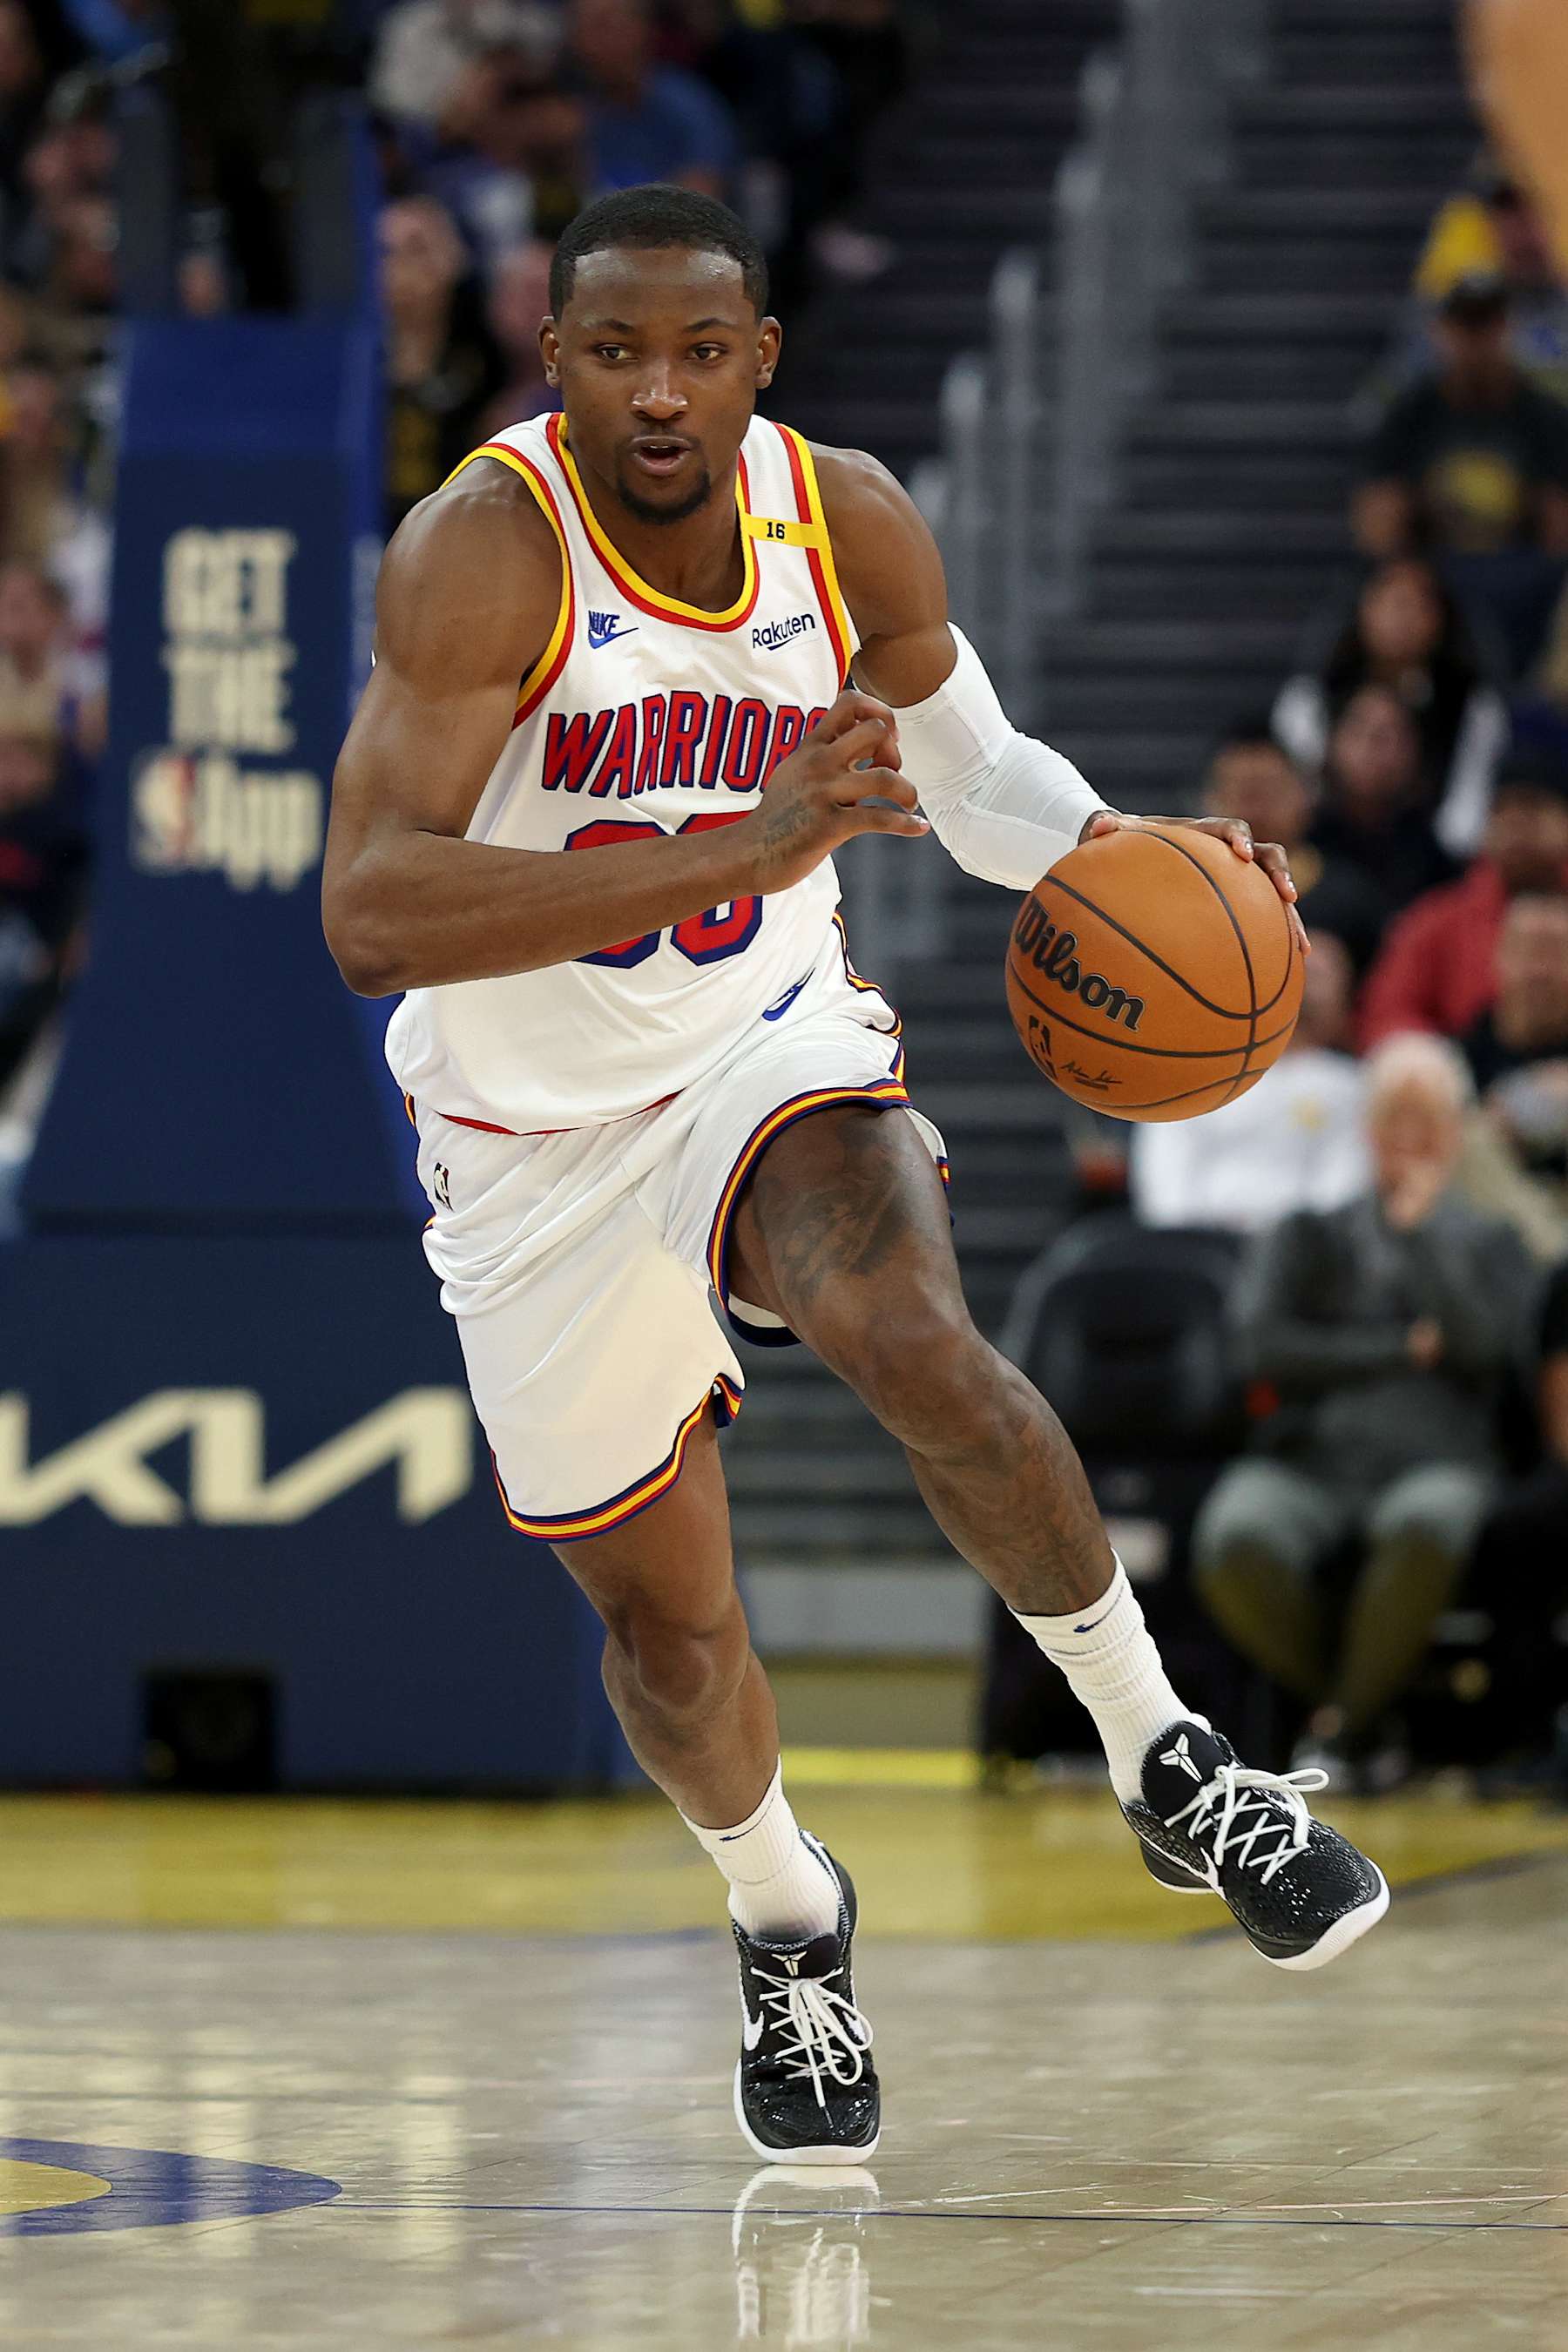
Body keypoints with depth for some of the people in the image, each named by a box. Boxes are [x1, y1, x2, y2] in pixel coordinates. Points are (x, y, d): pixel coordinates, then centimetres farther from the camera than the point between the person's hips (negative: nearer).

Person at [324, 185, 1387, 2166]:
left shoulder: (848, 520, -12)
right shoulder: (486, 551, -27)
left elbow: (963, 757, 10)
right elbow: (369, 917, -39)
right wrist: (744, 845, -46)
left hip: (772, 1044, 1)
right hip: (541, 1137, -1)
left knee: (924, 1354, -30)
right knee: (667, 1624, 9)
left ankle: (1168, 1765, -11)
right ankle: (784, 1921, 41)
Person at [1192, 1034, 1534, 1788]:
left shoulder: (1489, 1246, 19)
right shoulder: (1307, 1238, 20)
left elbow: (1482, 1344, -2)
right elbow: (1265, 1345, 2)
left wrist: (1419, 1227, 1)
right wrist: (1401, 1350, -2)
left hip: (1432, 1469, -1)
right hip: (1309, 1466, 1)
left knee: (1424, 1531, -41)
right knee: (1234, 1544, -36)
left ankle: (1342, 1724, -17)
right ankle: (1333, 1692, -7)